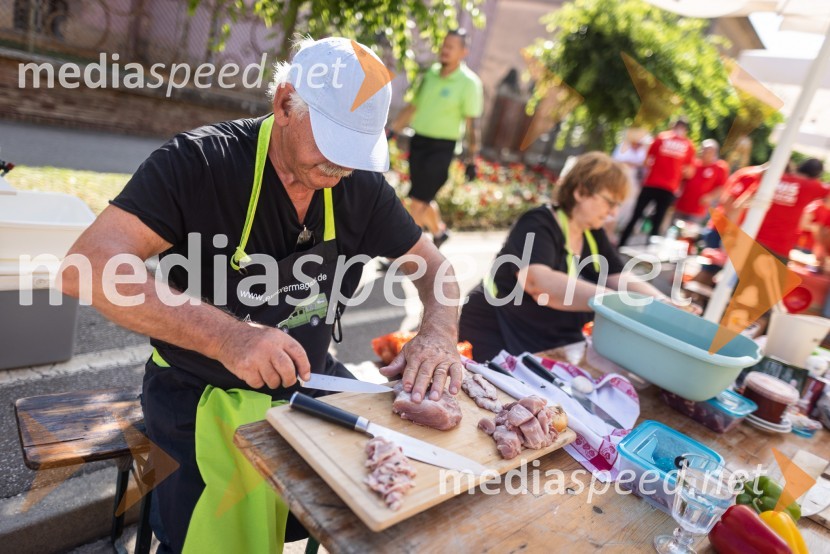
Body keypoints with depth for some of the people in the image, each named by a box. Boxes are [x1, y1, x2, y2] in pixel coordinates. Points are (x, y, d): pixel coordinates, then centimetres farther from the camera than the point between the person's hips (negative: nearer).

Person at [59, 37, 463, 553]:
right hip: (203, 392, -4)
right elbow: (89, 266, -25)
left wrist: (439, 332, -16)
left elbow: (433, 265, 5)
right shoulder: (201, 161, -17)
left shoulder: (363, 186, -3)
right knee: (233, 510, -25)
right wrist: (224, 335, -39)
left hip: (311, 381, 5)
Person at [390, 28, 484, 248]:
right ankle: (439, 232, 39)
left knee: (418, 201, -8)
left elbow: (472, 124, -9)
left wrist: (471, 160, -10)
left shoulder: (469, 82, -8)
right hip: (418, 141, 6)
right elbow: (412, 107, 16)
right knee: (423, 199, 15)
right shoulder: (430, 74, 8)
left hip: (441, 147, -6)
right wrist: (391, 131, 15)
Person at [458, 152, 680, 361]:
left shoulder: (593, 233, 6)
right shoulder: (538, 225, -19)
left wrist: (662, 302, -14)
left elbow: (619, 280, 5)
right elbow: (537, 282, -37)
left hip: (556, 346, 8)